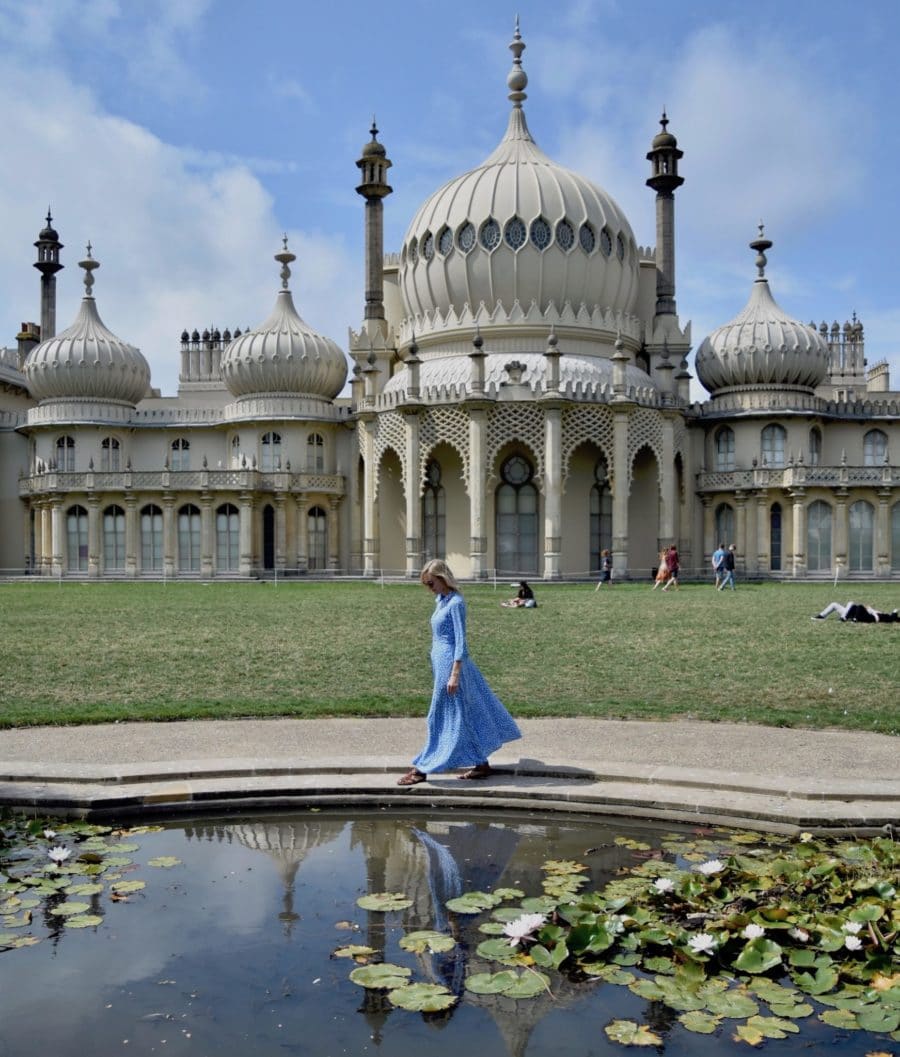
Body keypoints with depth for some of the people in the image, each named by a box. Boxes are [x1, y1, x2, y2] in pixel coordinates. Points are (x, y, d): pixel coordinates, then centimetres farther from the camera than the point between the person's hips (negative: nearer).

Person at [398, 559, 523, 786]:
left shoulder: (455, 603, -15)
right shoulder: (441, 601, 12)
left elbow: (460, 640, -18)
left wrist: (454, 674, -22)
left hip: (451, 663, -9)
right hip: (442, 662, 9)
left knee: (446, 717, -1)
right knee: (469, 714, 11)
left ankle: (421, 769, 4)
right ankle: (481, 764, 17)